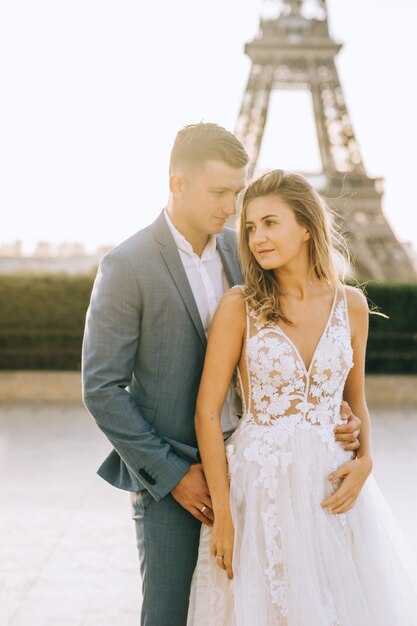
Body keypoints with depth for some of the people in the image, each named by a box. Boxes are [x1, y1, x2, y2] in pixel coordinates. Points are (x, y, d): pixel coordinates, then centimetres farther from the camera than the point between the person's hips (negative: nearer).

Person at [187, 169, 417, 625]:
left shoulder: (351, 304, 1)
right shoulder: (239, 306, -8)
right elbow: (207, 412, -7)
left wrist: (364, 460, -4)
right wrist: (222, 513, -10)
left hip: (332, 485, 3)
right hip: (259, 485, -3)